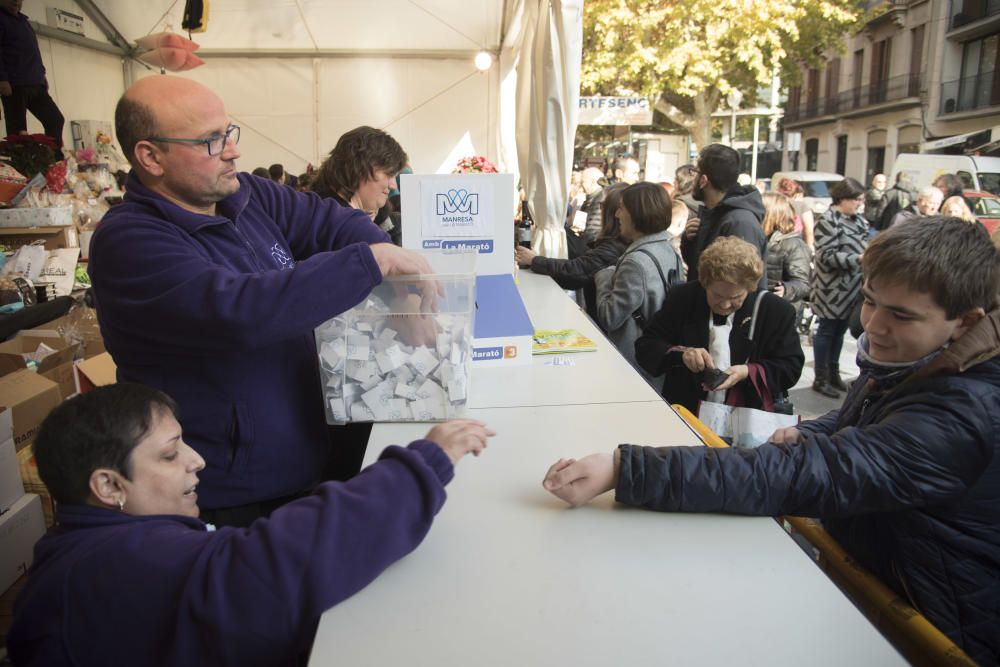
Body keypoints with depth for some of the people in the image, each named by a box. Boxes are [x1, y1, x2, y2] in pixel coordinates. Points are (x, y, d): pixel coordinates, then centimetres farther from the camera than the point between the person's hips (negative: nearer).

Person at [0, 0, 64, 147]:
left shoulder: (22, 20, 24)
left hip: (35, 84, 8)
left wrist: (41, 73, 18)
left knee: (56, 120, 2)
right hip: (14, 85, -8)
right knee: (17, 130, -9)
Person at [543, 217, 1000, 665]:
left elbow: (799, 477, -41)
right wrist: (806, 438, -8)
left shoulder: (963, 414, -31)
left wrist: (622, 469, -46)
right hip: (864, 573, 8)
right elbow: (848, 422, 17)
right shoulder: (906, 363, -2)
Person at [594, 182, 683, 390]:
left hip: (633, 367, -8)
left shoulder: (637, 261, -24)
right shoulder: (669, 250, 5)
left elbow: (609, 318, -20)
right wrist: (615, 277, 6)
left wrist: (604, 278, -6)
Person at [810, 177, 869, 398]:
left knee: (840, 330, 15)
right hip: (833, 288, -7)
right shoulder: (828, 220, -13)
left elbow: (863, 247, 19)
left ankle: (833, 373, 27)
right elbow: (827, 256, -19)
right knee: (827, 330, 1)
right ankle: (820, 379, 10)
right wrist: (858, 259, -24)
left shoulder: (858, 221, 11)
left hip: (851, 287, 7)